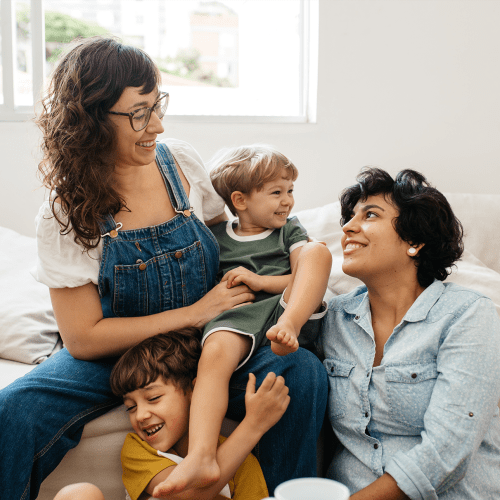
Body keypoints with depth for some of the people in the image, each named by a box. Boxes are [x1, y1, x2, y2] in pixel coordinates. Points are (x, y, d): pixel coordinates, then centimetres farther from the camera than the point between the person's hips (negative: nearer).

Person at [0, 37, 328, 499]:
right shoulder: (65, 215, -13)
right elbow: (83, 339, -13)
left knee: (303, 373, -26)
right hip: (113, 355, -2)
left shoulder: (180, 161, -4)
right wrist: (195, 313, -18)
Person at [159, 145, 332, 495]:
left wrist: (259, 281, -3)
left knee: (317, 250, -20)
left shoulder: (289, 230, 22)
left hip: (292, 309, 1)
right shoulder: (216, 237, 19)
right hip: (238, 317, -1)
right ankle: (201, 457, -46)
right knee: (215, 351, -35)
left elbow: (307, 279, 8)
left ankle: (287, 326, -38)